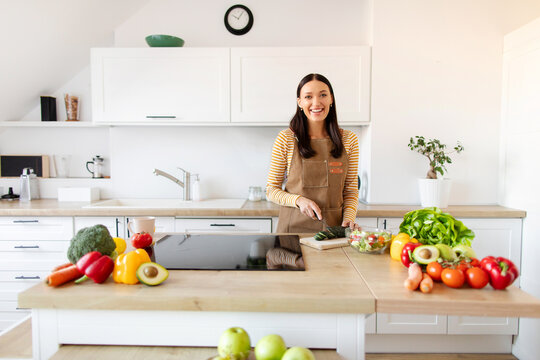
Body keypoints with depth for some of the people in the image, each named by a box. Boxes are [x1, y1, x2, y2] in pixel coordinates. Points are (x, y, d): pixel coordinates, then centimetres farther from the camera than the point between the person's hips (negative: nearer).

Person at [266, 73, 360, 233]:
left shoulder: (349, 140, 3)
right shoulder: (285, 139, -4)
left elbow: (351, 190, 8)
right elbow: (271, 190, 0)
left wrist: (348, 219, -8)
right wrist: (299, 200, -15)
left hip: (334, 227, 2)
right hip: (294, 226, -1)